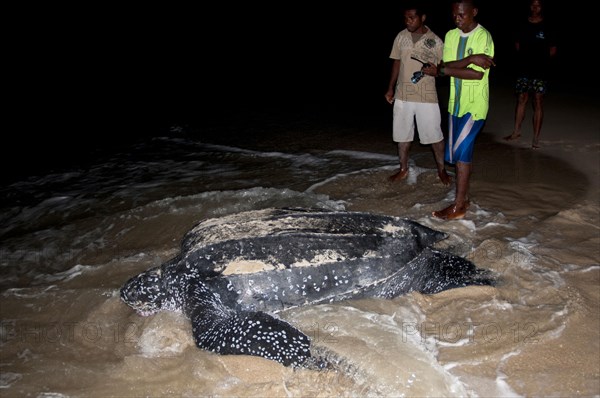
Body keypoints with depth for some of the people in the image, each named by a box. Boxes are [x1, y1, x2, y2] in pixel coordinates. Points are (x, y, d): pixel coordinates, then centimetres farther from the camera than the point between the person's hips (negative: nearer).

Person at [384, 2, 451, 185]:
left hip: (427, 96, -3)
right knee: (402, 134, 12)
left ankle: (441, 170, 21)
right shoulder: (401, 37, 2)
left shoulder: (435, 41, -9)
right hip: (403, 94, 4)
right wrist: (390, 88, 9)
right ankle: (403, 169, 28)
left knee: (435, 135, 3)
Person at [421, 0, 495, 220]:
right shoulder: (451, 36, 7)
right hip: (456, 101, 7)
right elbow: (446, 65, -5)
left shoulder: (483, 36, -12)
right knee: (457, 152, 10)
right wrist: (470, 59, -23)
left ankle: (458, 206, -4)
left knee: (461, 151, -11)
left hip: (475, 103, -7)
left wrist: (442, 70, -18)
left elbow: (478, 74, -20)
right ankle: (464, 198, 22)